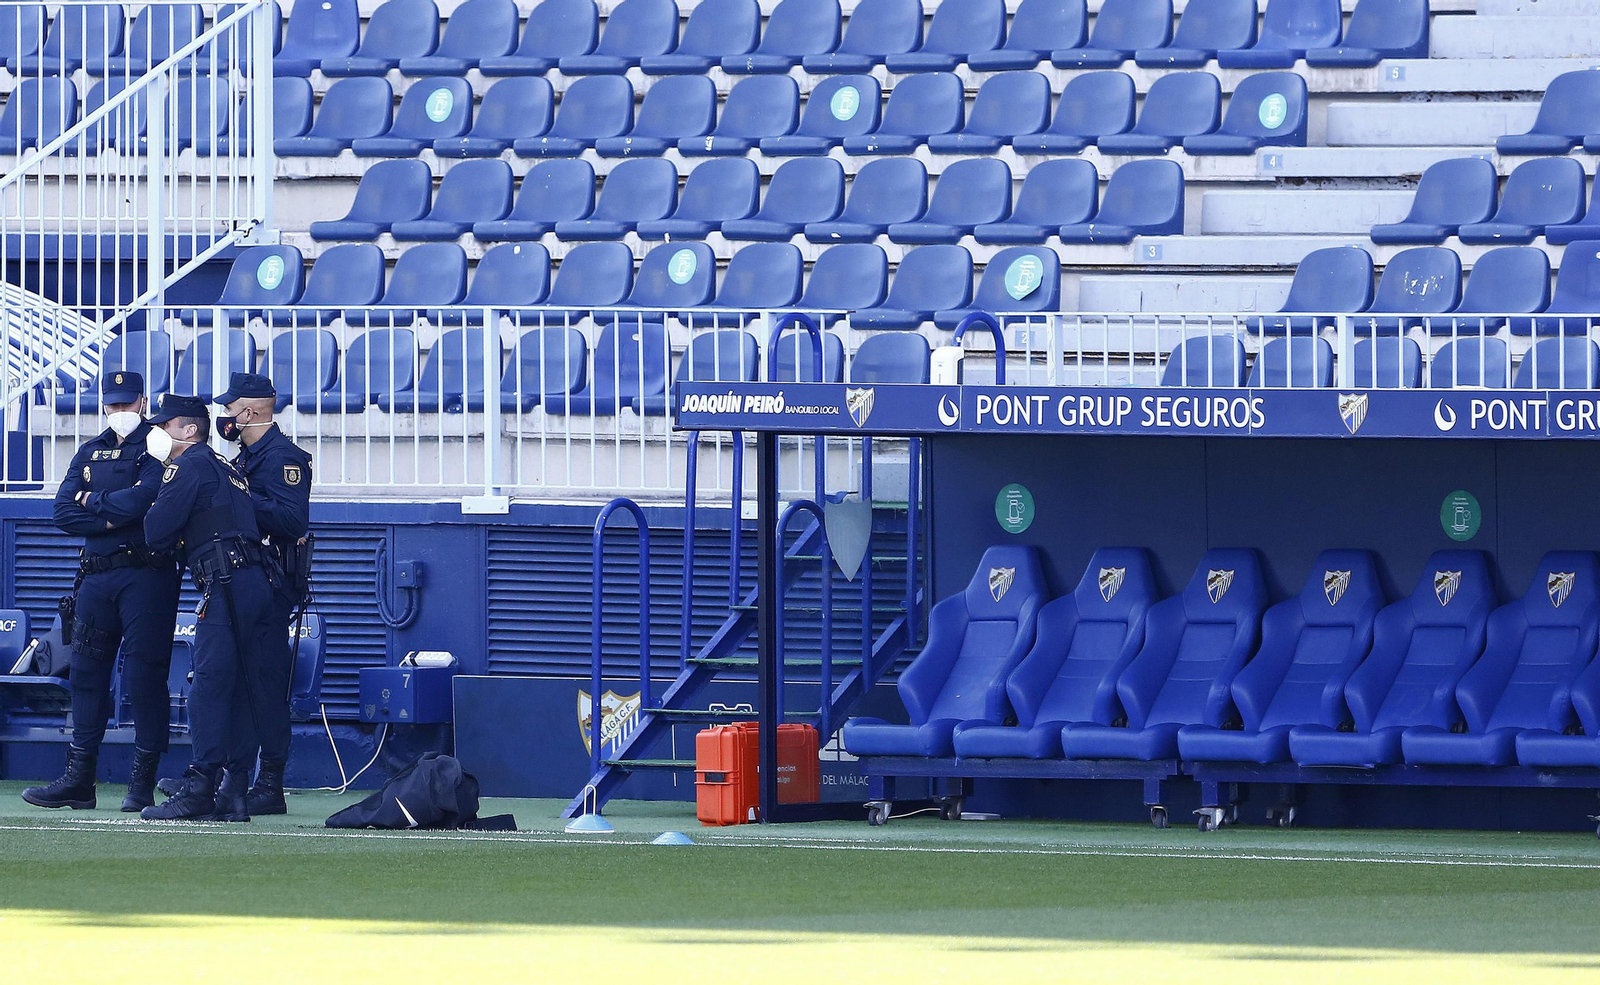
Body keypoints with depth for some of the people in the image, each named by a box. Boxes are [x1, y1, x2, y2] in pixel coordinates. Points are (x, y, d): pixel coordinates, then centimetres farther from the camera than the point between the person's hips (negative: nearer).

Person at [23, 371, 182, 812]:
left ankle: (143, 782, -2)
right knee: (87, 675, 5)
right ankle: (79, 780, 9)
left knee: (144, 676, -6)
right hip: (96, 574, 6)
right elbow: (64, 513, 6)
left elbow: (146, 499, -16)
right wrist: (112, 517, -9)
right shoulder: (90, 452, 17)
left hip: (146, 573, -6)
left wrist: (94, 502, -3)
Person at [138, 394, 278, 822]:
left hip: (226, 587, -9)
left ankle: (200, 791, -16)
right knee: (242, 689, 7)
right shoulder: (226, 468, 26)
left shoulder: (189, 467, -2)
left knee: (209, 685, -11)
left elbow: (156, 534, -5)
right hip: (256, 584, 9)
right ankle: (233, 793, 6)